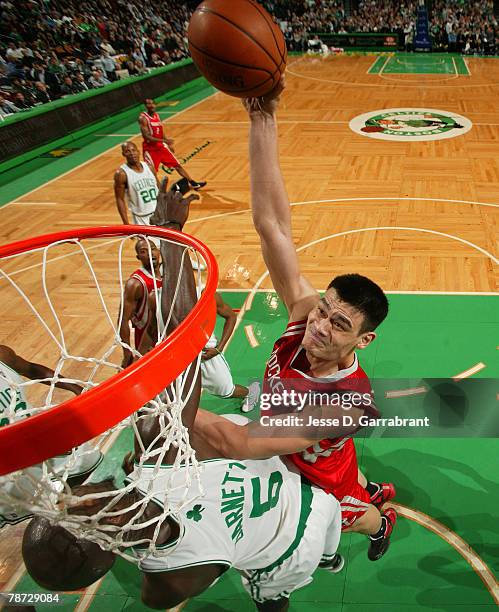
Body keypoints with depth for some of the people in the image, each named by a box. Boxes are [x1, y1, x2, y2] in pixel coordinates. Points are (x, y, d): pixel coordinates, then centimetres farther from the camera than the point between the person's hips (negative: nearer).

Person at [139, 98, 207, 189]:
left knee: (177, 165, 10)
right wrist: (164, 140, -31)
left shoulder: (156, 115, 8)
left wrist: (168, 144, 17)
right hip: (150, 149, -7)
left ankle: (193, 183, 20)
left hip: (161, 147, 7)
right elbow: (146, 136, -25)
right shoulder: (143, 118, -16)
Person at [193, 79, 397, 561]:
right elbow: (272, 225, -44)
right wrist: (262, 122, -54)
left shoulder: (348, 403, -47)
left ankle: (383, 521, 65)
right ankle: (378, 491, 68)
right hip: (290, 458, 4)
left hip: (320, 477, -4)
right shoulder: (305, 313, -35)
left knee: (353, 516, 31)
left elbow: (244, 445, -53)